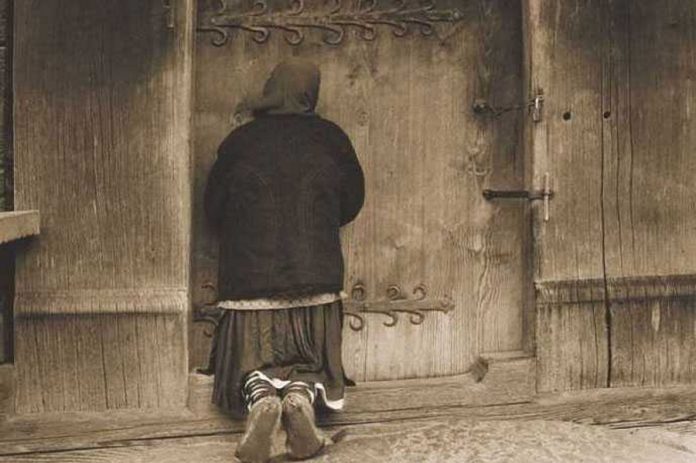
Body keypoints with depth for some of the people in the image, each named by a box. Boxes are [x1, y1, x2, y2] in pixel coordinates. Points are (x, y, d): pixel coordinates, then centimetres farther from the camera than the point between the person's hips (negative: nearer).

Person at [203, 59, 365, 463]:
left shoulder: (240, 141, 2)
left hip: (252, 274, 0)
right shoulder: (330, 138, 4)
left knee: (254, 357, 9)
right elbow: (353, 201, 13)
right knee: (311, 359, 12)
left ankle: (260, 399, -22)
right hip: (317, 274, 1)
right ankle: (302, 396, -19)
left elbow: (214, 207, 8)